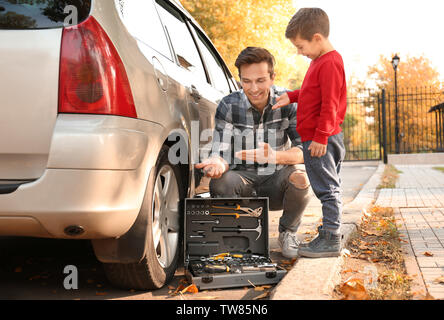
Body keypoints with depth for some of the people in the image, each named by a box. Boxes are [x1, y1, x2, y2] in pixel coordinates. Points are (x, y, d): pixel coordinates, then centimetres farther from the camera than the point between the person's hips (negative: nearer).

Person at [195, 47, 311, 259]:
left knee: (299, 178, -33)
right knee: (219, 183, -32)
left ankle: (288, 233, -1)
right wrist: (218, 164, -39)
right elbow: (221, 152, -13)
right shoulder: (229, 106, -8)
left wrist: (276, 156, -37)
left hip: (277, 181, 0)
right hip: (244, 180, 1)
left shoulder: (288, 102, -9)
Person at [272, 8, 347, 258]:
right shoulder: (320, 61, 15)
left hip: (321, 140, -10)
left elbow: (329, 104, -20)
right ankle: (330, 235, 22)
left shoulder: (330, 63, -16)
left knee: (328, 188, -6)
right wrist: (292, 97, 12)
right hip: (316, 138, 10)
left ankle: (331, 239, -1)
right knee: (330, 188, 14)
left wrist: (320, 137, -20)